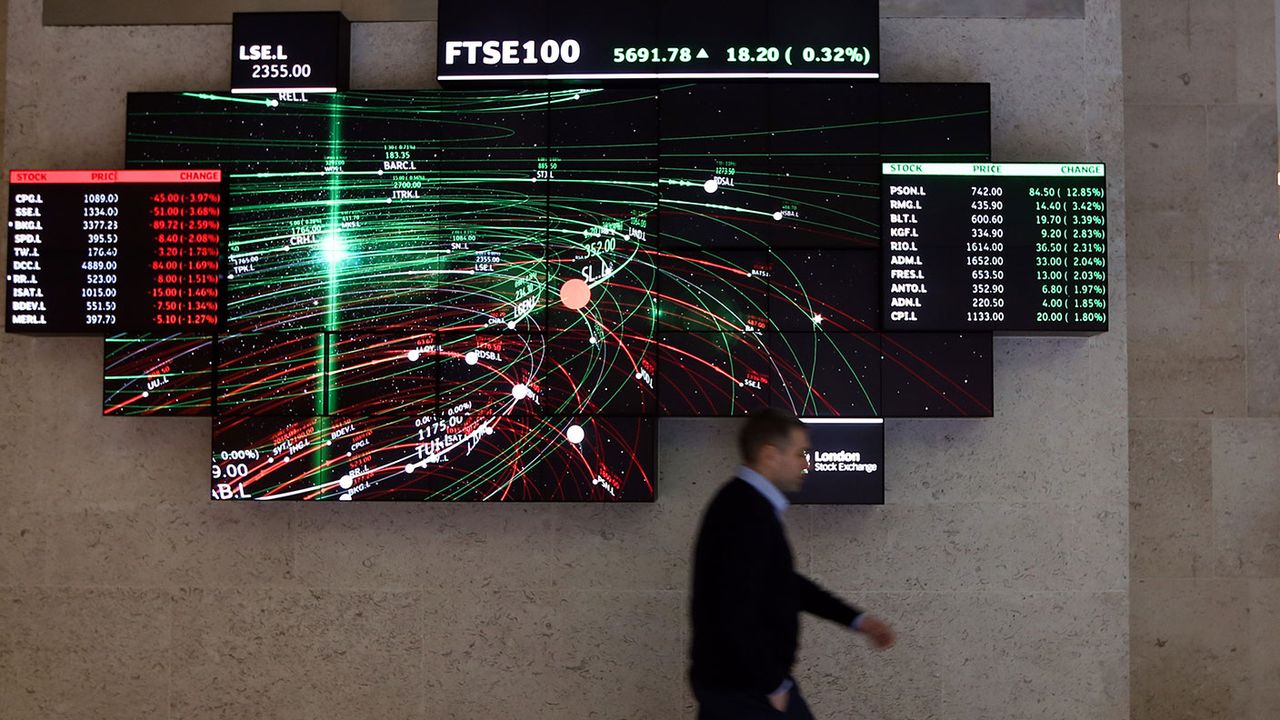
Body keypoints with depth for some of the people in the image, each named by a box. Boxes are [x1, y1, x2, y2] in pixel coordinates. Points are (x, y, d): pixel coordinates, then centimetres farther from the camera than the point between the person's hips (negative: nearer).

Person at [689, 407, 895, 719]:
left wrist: (857, 619, 18)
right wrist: (774, 685, -16)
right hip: (749, 690, -9)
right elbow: (737, 615, -27)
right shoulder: (749, 516, -23)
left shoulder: (740, 503, 9)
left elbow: (784, 582, 19)